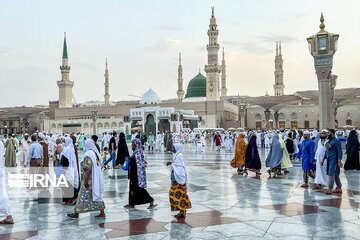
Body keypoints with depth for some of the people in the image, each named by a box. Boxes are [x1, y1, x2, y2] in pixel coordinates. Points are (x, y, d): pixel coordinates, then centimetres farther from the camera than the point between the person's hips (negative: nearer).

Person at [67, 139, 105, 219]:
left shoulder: (88, 154, -16)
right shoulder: (96, 153, 7)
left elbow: (88, 169, -22)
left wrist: (85, 180, -19)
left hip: (89, 179, -8)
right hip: (97, 179, 8)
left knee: (83, 196, 3)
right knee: (97, 194, 12)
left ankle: (76, 214, 13)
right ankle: (102, 213, 14)